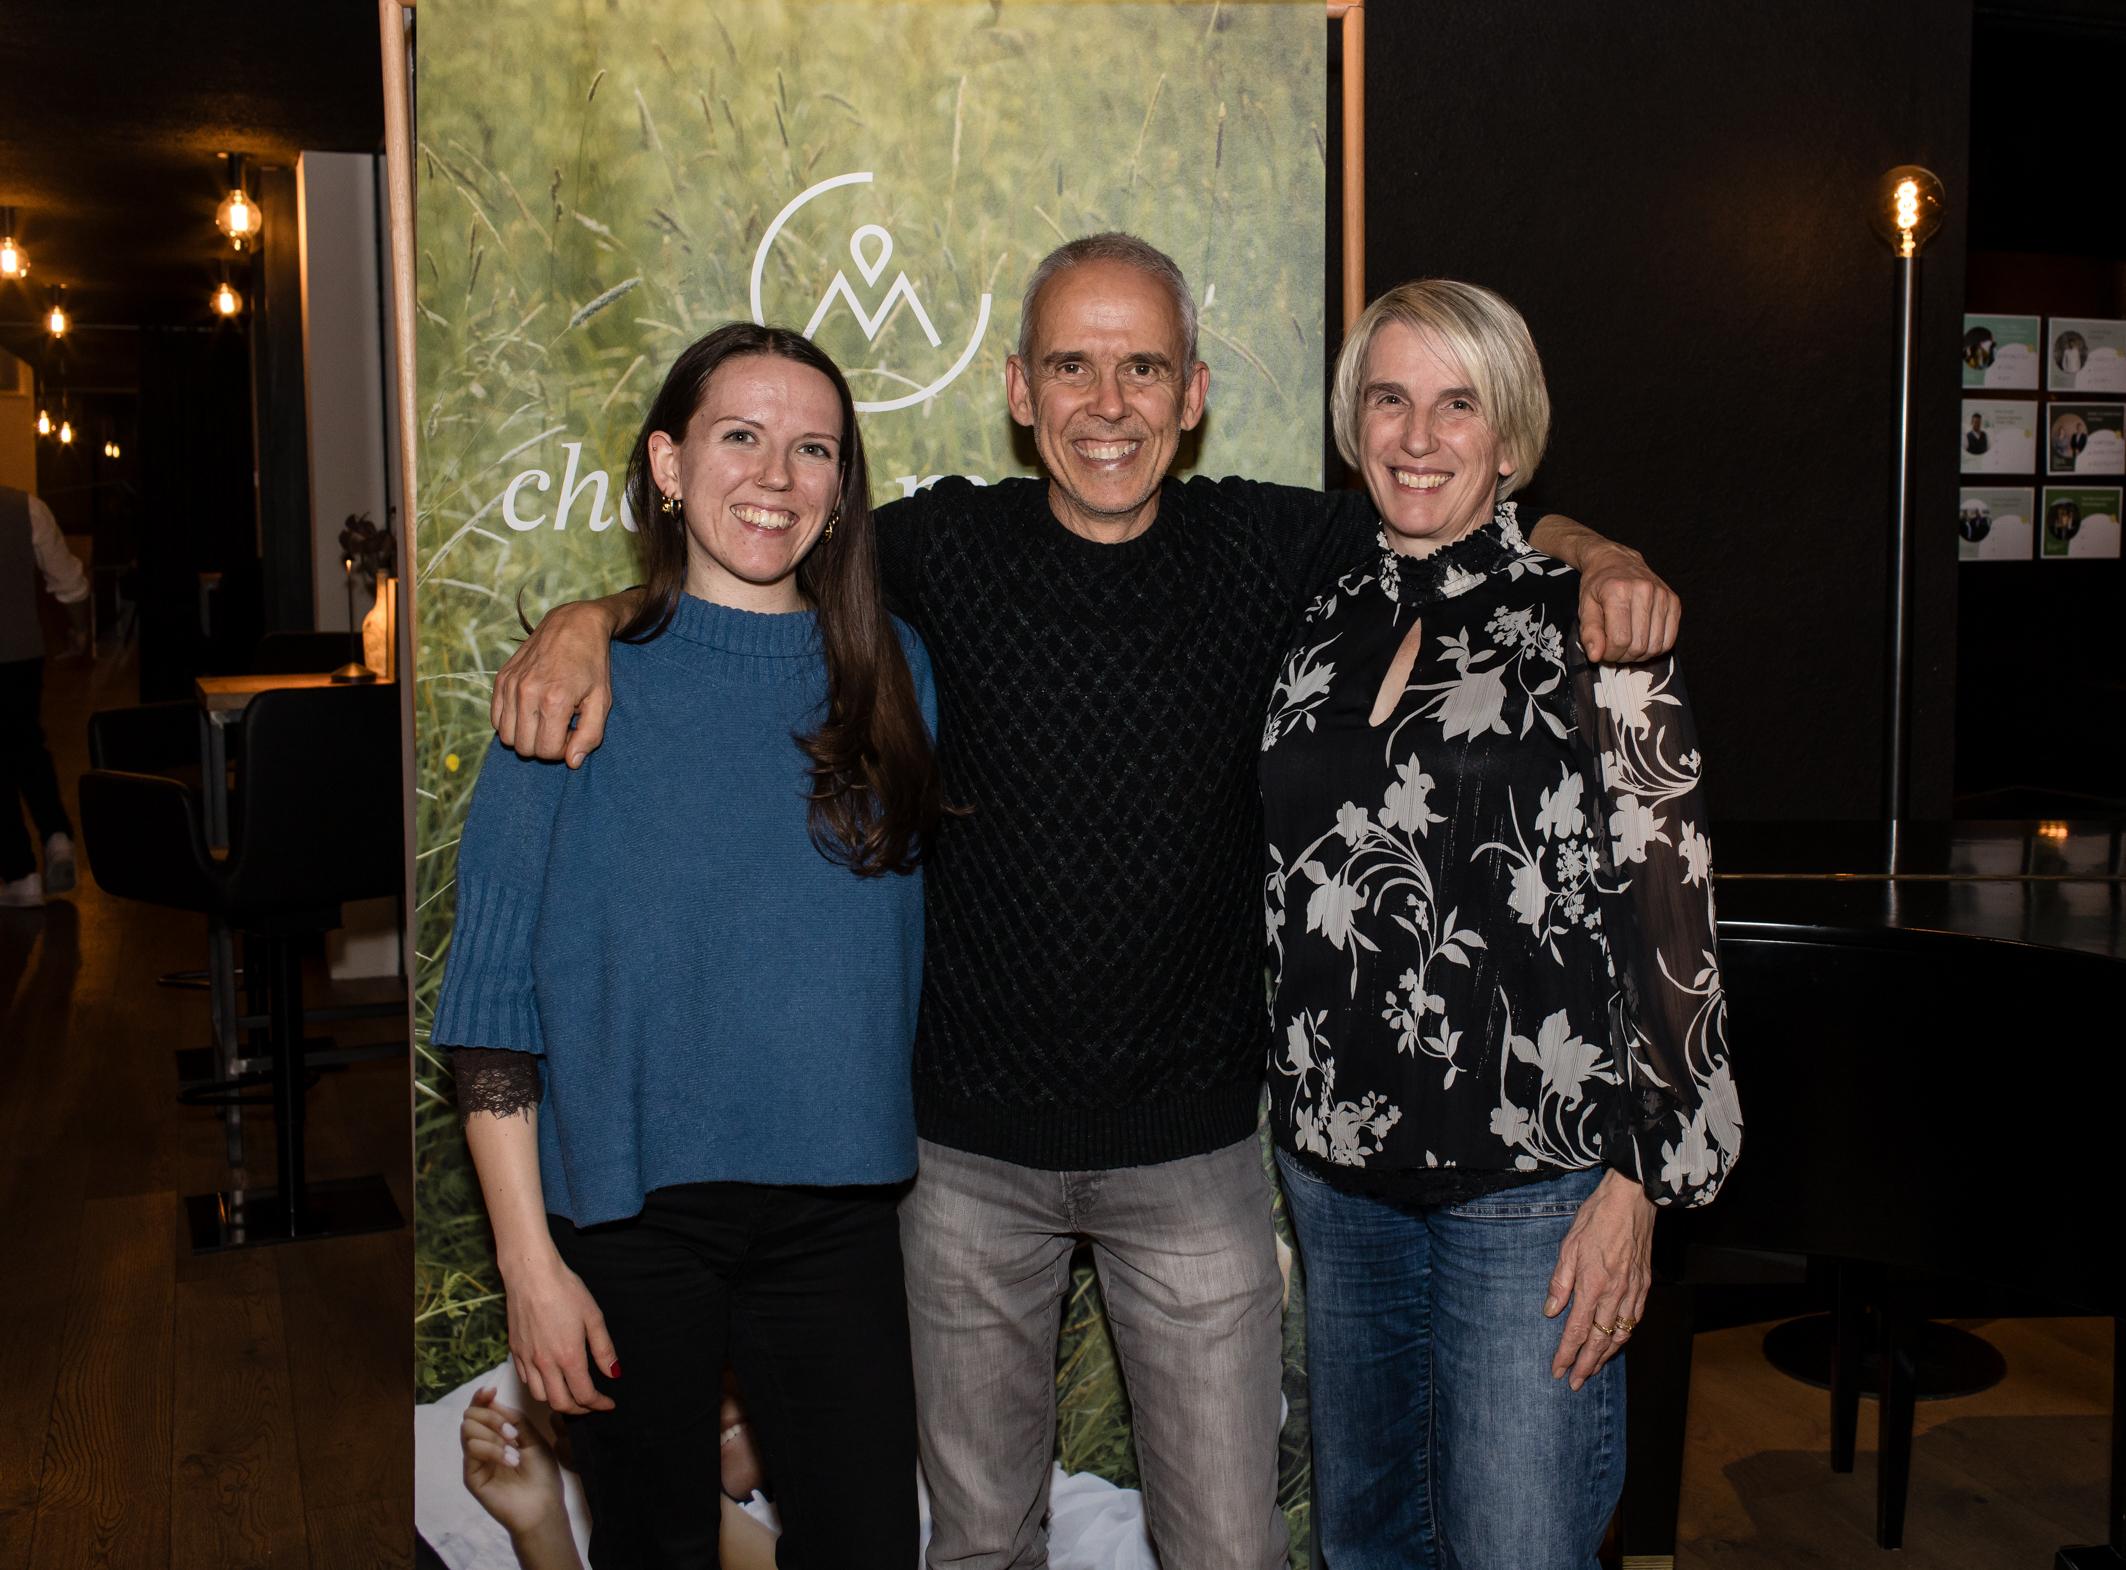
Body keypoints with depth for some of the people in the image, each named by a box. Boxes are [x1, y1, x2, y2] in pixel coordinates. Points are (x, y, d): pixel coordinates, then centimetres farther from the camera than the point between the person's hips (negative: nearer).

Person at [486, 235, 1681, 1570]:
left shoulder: (1268, 547, -4)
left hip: (1192, 1148, 0)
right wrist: (589, 619, -15)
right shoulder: (947, 547, -5)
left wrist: (1599, 562, -13)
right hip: (972, 1145, 1)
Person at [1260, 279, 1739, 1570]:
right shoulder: (1326, 627, 8)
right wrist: (1295, 1123, 14)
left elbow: (1671, 915, -8)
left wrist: (1639, 1180, -11)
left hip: (1531, 1184, -5)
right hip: (1337, 1165, 5)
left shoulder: (1588, 629, -7)